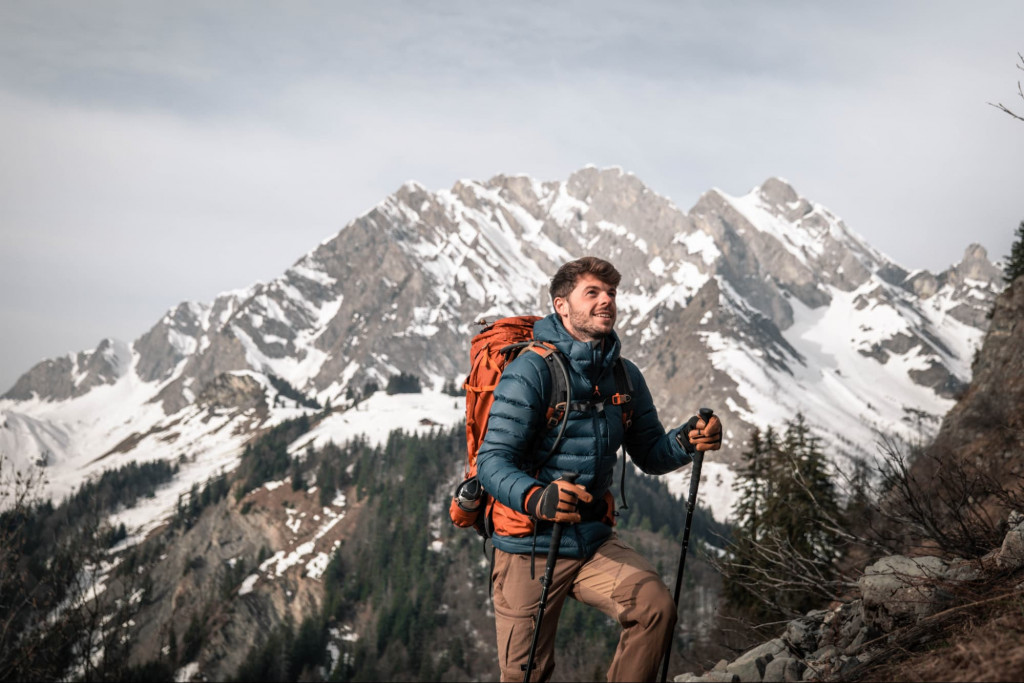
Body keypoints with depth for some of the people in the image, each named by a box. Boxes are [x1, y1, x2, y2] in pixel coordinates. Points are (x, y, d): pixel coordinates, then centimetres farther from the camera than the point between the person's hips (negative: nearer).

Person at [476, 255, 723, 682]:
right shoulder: (531, 371, -14)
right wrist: (537, 498, -41)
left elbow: (649, 454, 14)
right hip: (530, 547, -4)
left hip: (594, 542, 4)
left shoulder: (625, 377, 5)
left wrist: (687, 441, -9)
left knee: (655, 605, -23)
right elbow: (492, 461, -21)